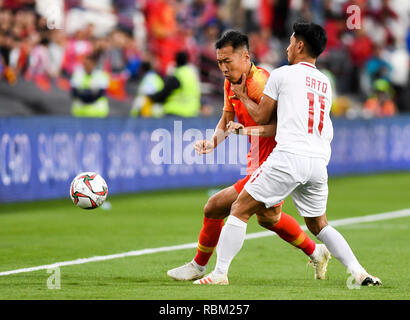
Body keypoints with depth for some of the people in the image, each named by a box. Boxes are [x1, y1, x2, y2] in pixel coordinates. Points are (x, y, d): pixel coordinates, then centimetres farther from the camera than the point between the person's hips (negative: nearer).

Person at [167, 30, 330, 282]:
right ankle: (316, 253, 48)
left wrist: (247, 130, -40)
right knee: (268, 218, 31)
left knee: (214, 207, -9)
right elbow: (226, 121, 14)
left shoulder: (260, 83, -24)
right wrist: (212, 142, -5)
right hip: (260, 162, 10)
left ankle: (199, 266, 10)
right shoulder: (232, 82, 4)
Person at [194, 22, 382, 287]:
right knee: (318, 224, 21)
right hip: (319, 162, 6)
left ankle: (220, 273, -2)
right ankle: (359, 272, 6)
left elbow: (261, 117, 10)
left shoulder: (282, 74, 4)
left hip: (289, 156, -6)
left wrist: (242, 96, 28)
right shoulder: (326, 83, 21)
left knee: (240, 210, 4)